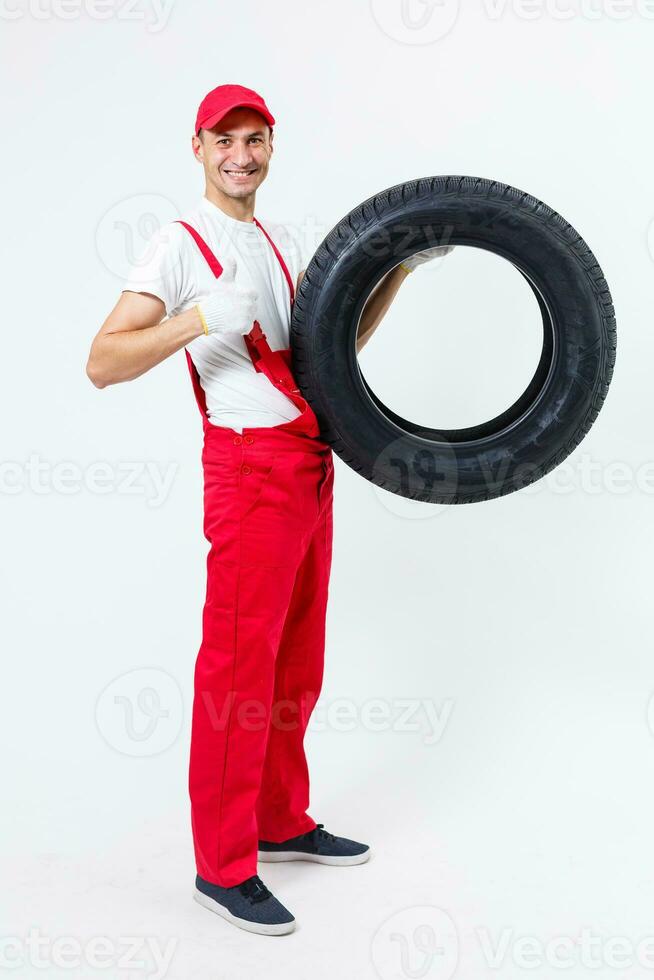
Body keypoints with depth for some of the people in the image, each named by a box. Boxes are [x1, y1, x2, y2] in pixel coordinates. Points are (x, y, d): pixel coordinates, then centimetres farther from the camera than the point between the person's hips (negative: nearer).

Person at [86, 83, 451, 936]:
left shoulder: (279, 245, 17)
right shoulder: (180, 245, -7)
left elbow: (339, 338, 20)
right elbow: (102, 364, -16)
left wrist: (400, 268, 11)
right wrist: (199, 318, -29)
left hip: (312, 467, 8)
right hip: (250, 469, -8)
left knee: (297, 664, 15)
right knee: (239, 670, -4)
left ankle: (282, 825, 31)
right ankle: (223, 867, 9)